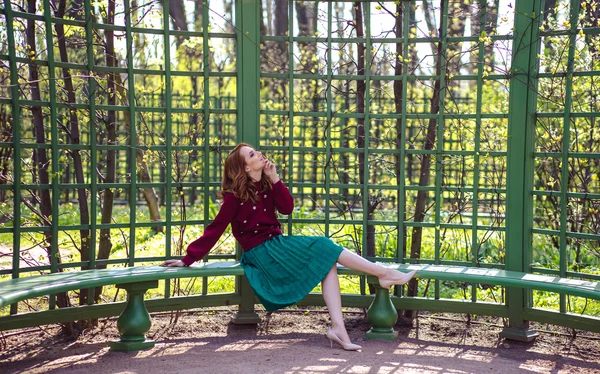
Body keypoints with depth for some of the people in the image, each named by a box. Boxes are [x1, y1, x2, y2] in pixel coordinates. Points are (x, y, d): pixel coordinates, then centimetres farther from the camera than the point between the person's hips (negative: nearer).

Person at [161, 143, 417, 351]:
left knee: (329, 263, -11)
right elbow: (215, 229, -12)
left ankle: (338, 328, -21)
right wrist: (189, 258, -16)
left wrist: (275, 178, -8)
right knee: (324, 248, -17)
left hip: (276, 244, 8)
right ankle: (385, 273, -12)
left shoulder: (265, 185, 10)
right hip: (262, 251, -8)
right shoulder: (235, 195, -12)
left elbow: (287, 208, 0)